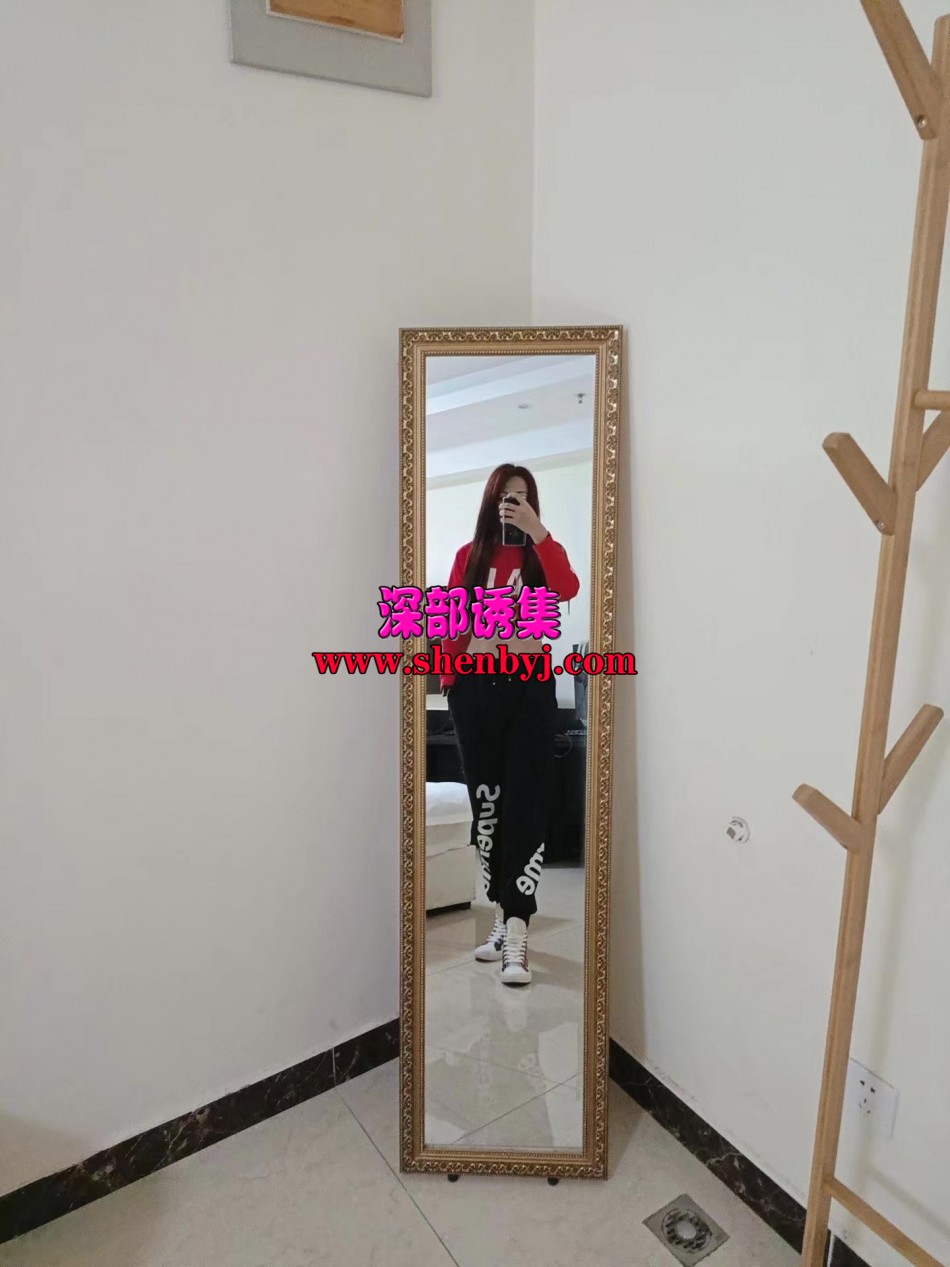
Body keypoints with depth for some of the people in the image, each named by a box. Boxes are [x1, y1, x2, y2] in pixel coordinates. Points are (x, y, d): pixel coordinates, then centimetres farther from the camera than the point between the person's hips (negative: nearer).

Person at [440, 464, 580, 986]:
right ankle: (504, 917, 21)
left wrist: (537, 531, -16)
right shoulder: (469, 555, 10)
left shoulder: (543, 553, 7)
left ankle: (517, 933, -6)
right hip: (476, 686, 2)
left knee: (525, 804, -7)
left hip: (530, 686, -2)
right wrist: (448, 678, 1)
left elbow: (568, 589, -15)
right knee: (486, 802, 7)